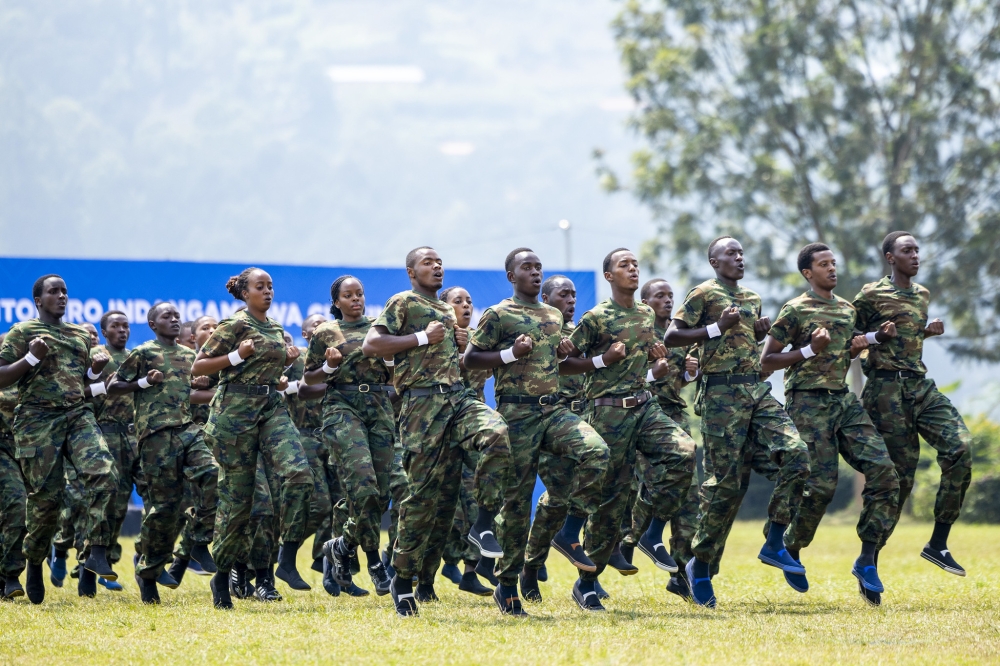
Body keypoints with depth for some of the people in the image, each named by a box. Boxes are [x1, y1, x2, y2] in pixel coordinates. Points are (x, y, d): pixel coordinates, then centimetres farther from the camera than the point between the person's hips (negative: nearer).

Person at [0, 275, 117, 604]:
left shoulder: (81, 335, 20)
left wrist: (96, 370, 7)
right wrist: (32, 358, -15)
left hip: (79, 415, 4)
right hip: (38, 420, -4)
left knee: (102, 472, -23)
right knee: (46, 497, -4)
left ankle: (96, 552, -23)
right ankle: (34, 562, 19)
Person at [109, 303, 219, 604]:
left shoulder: (189, 355, 19)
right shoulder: (143, 353, 2)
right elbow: (112, 388, 3)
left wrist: (218, 395, 17)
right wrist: (144, 382, -10)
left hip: (188, 429, 5)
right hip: (157, 434, -5)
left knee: (213, 474, -23)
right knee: (163, 504, -4)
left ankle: (202, 542, -12)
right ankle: (148, 572, 9)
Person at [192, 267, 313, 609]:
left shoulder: (276, 329, 17)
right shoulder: (234, 325, -4)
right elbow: (198, 367, -5)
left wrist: (287, 361, 13)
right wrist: (236, 356, -16)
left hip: (272, 408, 6)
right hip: (236, 411, -6)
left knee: (299, 472, -20)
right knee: (238, 497, -2)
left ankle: (287, 559, -16)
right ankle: (221, 577, 12)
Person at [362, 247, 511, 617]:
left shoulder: (448, 312, 24)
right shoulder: (403, 304, 2)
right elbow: (370, 345, -10)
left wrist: (461, 345, 14)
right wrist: (423, 338, -11)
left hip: (458, 398, 6)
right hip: (422, 402, -6)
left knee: (497, 434, -26)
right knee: (422, 491, -6)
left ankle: (484, 525, -17)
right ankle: (403, 579, 3)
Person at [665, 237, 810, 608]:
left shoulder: (752, 299, 19)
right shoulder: (704, 294, -2)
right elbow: (671, 337, -7)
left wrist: (761, 334, 9)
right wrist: (716, 328, -14)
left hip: (757, 390, 7)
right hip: (722, 393, -7)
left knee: (795, 452, -14)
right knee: (727, 481, -7)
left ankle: (775, 543, -7)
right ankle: (700, 565, 6)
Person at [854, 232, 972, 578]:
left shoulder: (922, 295, 18)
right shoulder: (871, 295, -2)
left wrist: (927, 331, 12)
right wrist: (877, 337, -16)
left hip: (922, 387, 6)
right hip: (887, 389, -6)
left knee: (960, 448, -15)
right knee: (899, 475, -8)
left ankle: (938, 544, -8)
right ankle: (870, 560, 4)